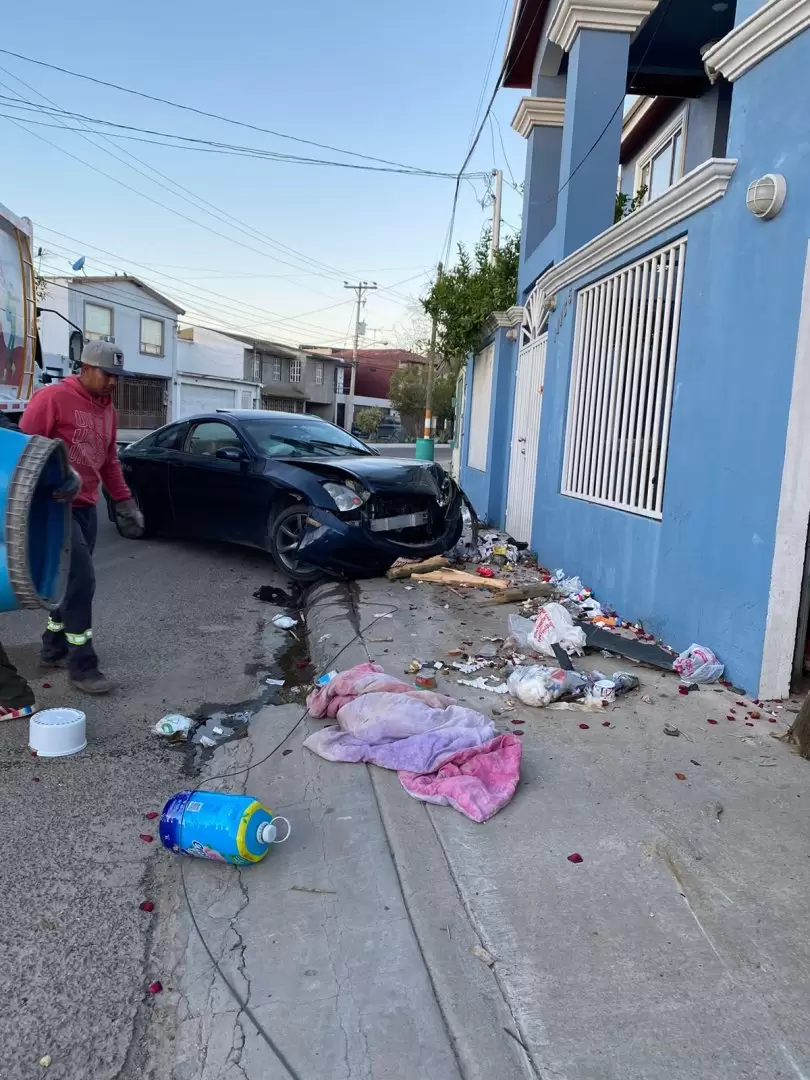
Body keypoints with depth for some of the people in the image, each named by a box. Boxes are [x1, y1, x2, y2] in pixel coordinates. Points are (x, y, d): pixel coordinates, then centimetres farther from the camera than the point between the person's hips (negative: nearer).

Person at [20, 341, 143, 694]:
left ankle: (53, 649, 30)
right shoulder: (53, 398, -12)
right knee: (82, 580, -11)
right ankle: (82, 667, -3)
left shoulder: (107, 409, 13)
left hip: (86, 507, 8)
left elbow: (110, 460, 20)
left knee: (71, 580, 14)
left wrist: (124, 501, 16)